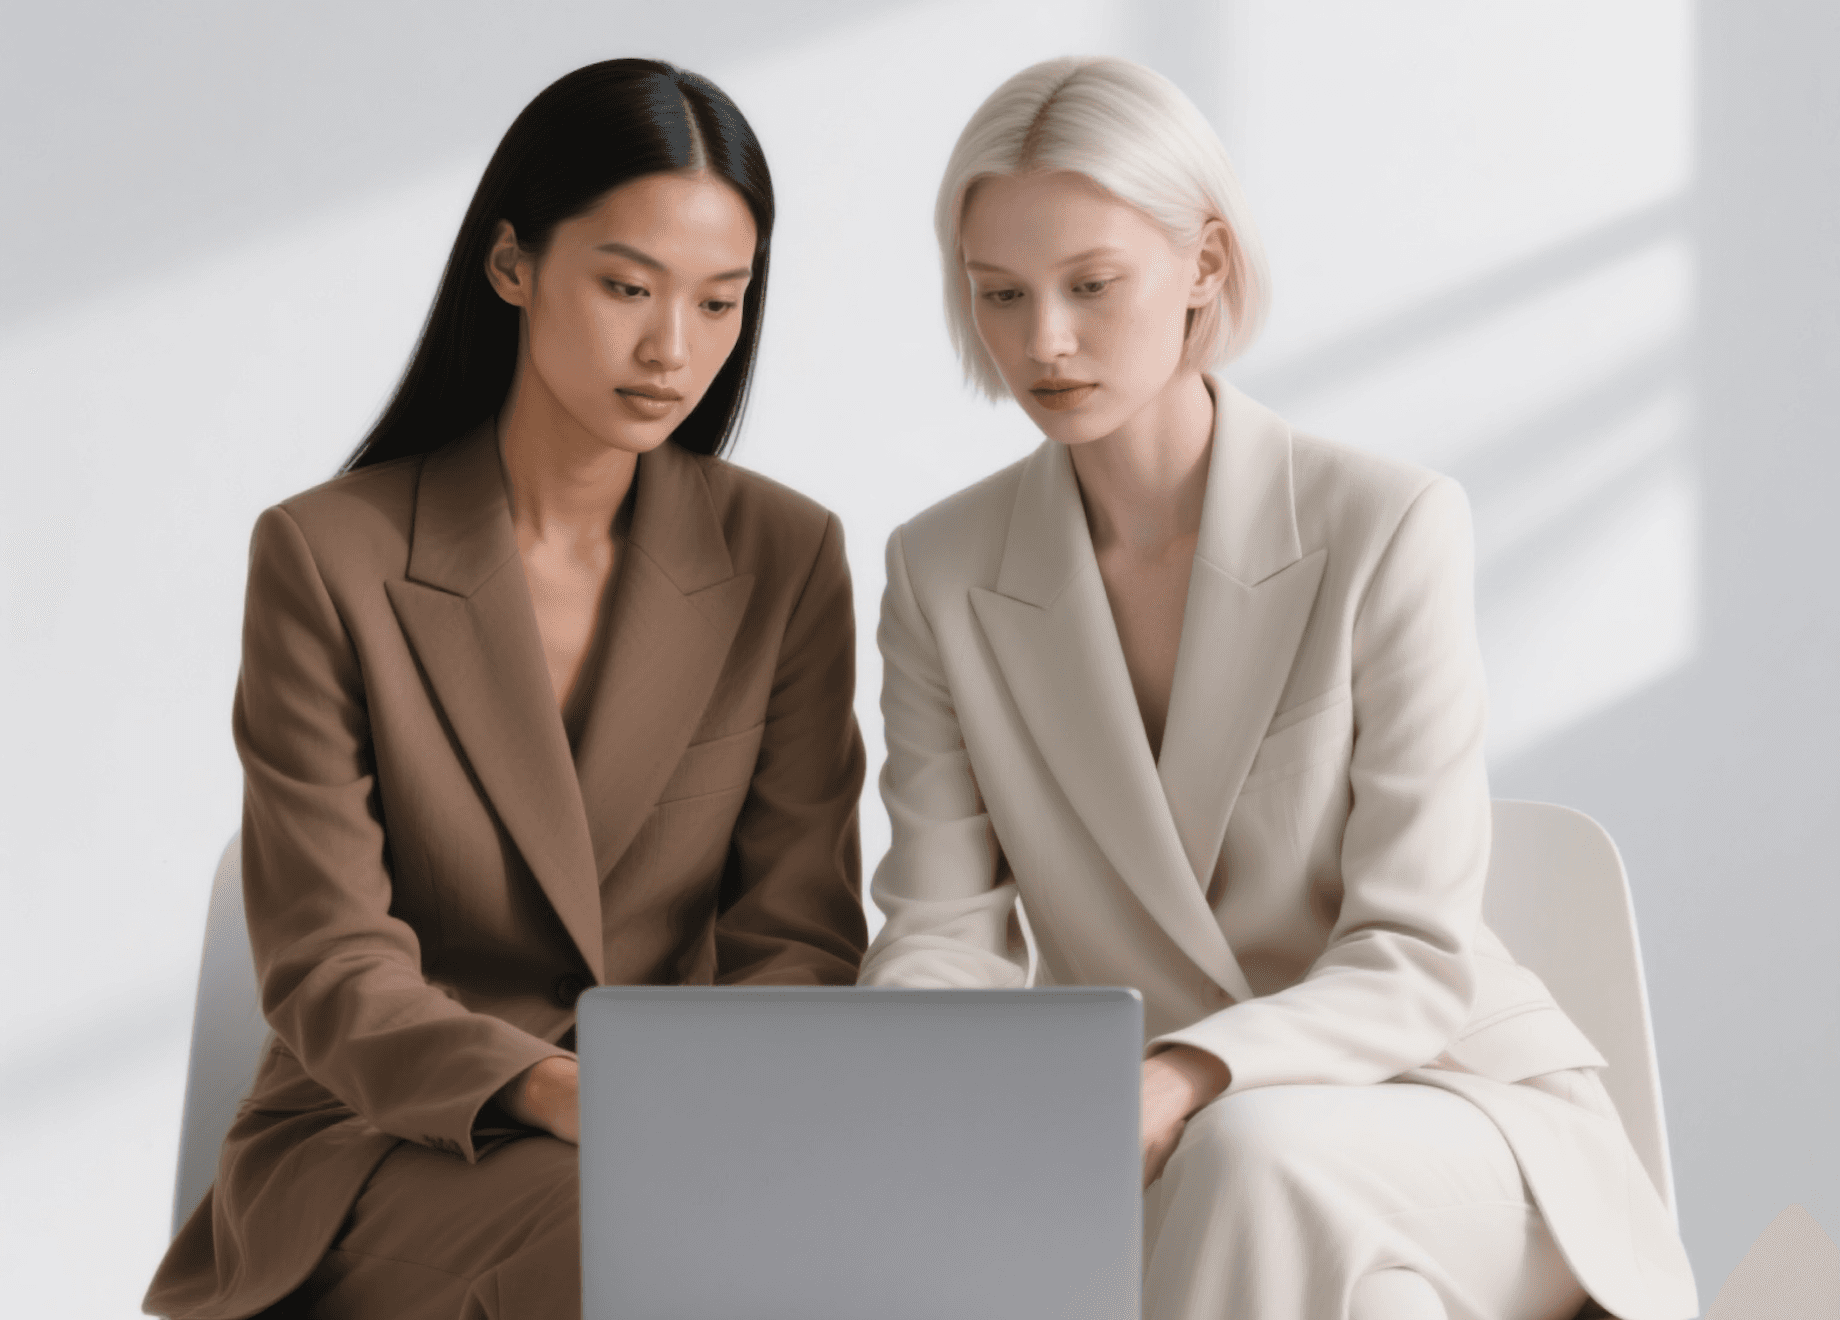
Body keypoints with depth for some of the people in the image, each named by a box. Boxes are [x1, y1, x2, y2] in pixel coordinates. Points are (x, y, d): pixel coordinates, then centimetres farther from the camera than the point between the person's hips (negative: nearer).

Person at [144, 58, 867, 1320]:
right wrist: (558, 1093, -27)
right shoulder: (328, 556, -6)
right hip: (378, 1149, -3)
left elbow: (797, 933, 2)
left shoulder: (784, 558, 3)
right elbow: (330, 970, -9)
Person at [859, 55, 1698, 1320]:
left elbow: (1413, 961, -17)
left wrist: (1178, 1084, -34)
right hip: (1161, 1155, 2)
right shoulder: (944, 571, 0)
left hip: (1457, 1116, -2)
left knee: (1249, 1157, -37)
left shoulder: (1390, 527, -14)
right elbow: (943, 931, -2)